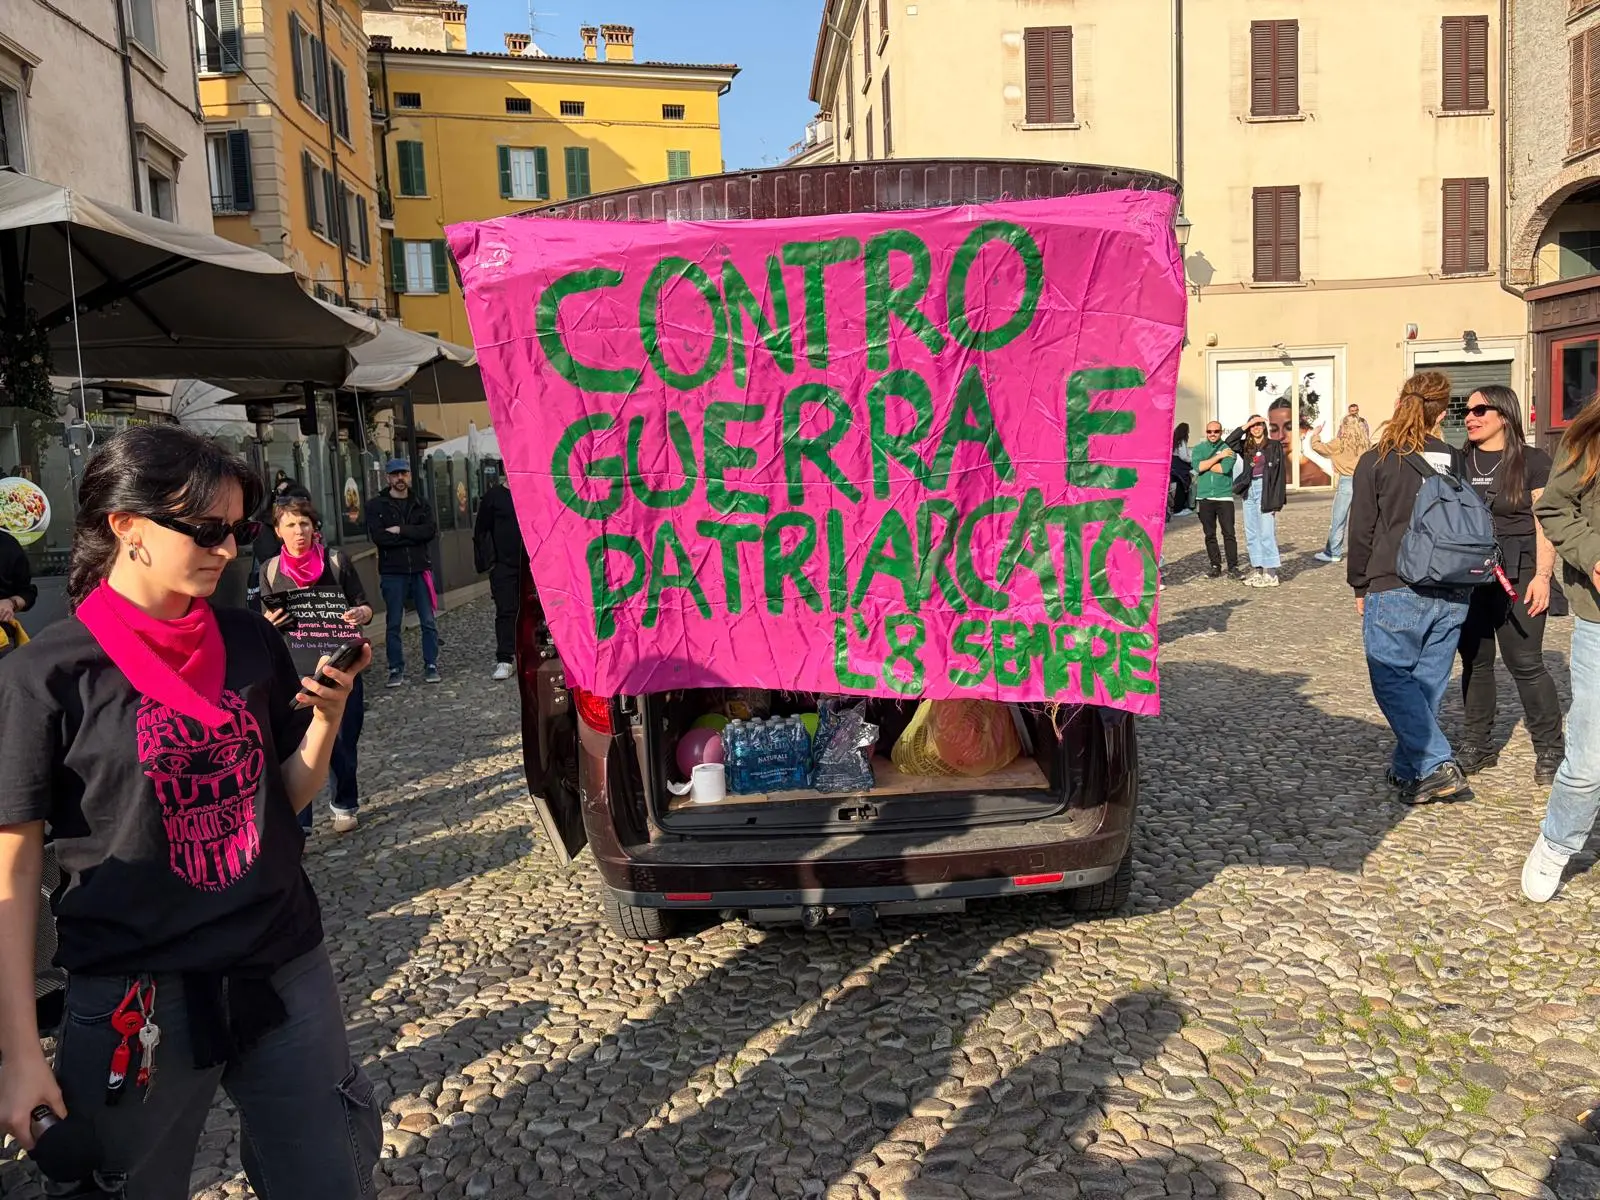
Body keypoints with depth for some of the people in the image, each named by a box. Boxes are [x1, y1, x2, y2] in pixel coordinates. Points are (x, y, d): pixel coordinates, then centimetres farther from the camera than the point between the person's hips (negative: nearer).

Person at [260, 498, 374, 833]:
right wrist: (269, 621, -10)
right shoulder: (270, 569, 5)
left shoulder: (337, 562, 0)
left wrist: (362, 613, -18)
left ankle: (345, 806, 31)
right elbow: (266, 619, 14)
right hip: (293, 673, 1)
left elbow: (364, 607, 6)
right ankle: (297, 824, 4)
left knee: (342, 744, 8)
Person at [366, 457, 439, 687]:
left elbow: (431, 531, -7)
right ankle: (396, 670, 12)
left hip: (420, 570, 2)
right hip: (392, 572, -2)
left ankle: (431, 666, 12)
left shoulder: (420, 504, 10)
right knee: (393, 624, 4)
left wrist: (400, 530, -13)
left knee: (428, 622, 3)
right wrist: (413, 536, -10)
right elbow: (378, 537, -12)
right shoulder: (376, 505, 3)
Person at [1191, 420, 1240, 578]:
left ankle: (1233, 566, -2)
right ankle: (1215, 565, 14)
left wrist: (1205, 464, -5)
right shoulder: (1199, 449, 11)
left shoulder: (1228, 448, 4)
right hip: (1204, 497, 2)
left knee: (1229, 533, -6)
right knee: (1210, 534, 6)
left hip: (1224, 496, -2)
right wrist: (1219, 456, -8)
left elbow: (1225, 468, -13)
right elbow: (1198, 467, -9)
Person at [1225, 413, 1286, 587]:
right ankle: (1257, 570, 14)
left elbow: (1280, 473, -4)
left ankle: (1271, 574, -4)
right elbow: (1229, 441, -4)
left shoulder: (1274, 445, 0)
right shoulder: (1246, 447, 12)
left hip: (1265, 490, -5)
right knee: (1251, 534, 7)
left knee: (1266, 532, -7)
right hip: (1249, 490, 5)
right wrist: (1246, 426, -7)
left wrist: (1277, 499, -12)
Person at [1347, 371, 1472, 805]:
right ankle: (1407, 770, 20)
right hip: (1452, 594, 5)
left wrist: (1360, 586, 7)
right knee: (1428, 681, 11)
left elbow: (1362, 530, -3)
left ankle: (1436, 767, -9)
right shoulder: (1456, 462, 6)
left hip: (1396, 591, -5)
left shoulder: (1376, 462, -6)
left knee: (1392, 678, 3)